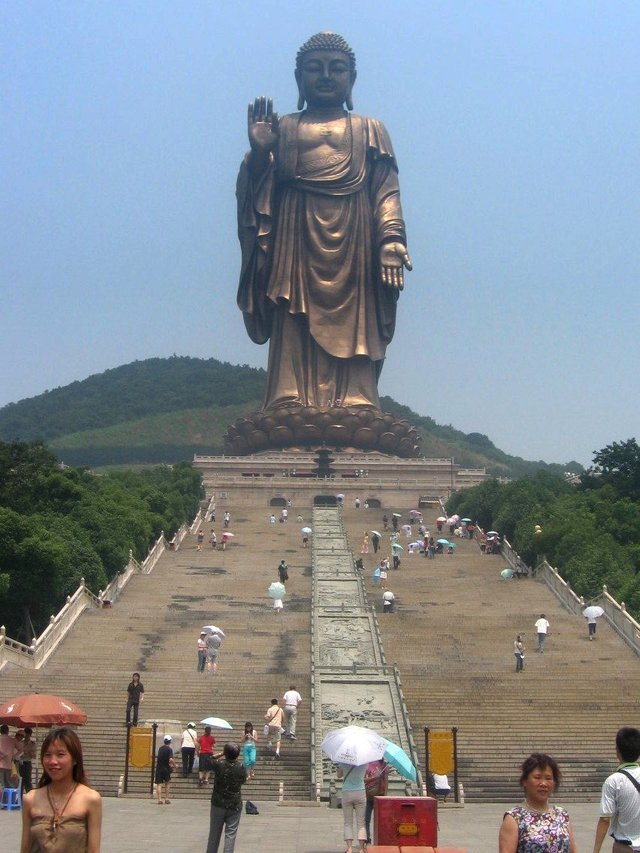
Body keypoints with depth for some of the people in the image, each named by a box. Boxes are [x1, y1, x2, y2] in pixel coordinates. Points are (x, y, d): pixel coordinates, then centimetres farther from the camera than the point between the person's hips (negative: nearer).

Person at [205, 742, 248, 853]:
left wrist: (221, 755, 5)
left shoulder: (218, 764, -13)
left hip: (218, 804, 1)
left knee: (214, 833, 13)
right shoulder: (241, 768, -12)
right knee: (230, 834, 2)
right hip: (235, 806, -1)